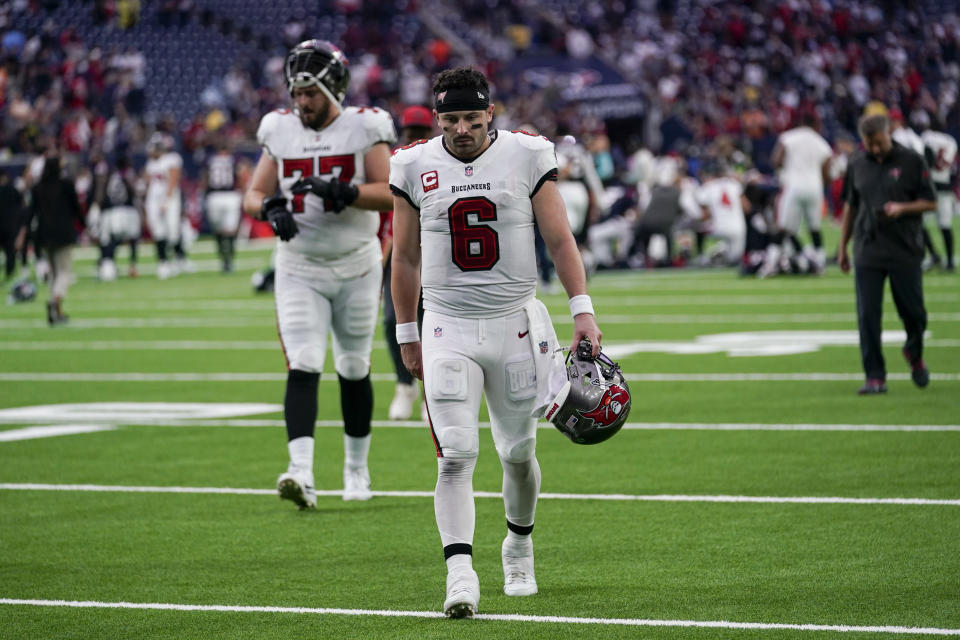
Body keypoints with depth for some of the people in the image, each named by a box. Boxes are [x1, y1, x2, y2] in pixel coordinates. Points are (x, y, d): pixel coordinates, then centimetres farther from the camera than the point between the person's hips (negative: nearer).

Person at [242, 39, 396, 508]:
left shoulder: (363, 128, -7)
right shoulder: (280, 131, 3)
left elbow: (390, 193, -15)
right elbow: (252, 196, 6)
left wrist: (341, 191, -30)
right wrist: (270, 207, -16)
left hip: (355, 267, -1)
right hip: (299, 270, 1)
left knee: (353, 369, 11)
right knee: (302, 368, -13)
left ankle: (357, 468, 29)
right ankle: (301, 474, -25)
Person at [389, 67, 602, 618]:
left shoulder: (528, 157, -2)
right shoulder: (416, 167, 1)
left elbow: (560, 239, 0)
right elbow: (406, 258, 11)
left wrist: (582, 308, -10)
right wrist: (407, 334, 13)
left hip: (515, 323, 0)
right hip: (448, 329, 0)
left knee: (518, 452, 11)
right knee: (456, 455, -13)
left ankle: (519, 544, 36)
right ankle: (461, 573, -20)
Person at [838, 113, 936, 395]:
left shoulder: (912, 161, -1)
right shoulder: (857, 165, 9)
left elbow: (930, 202, 1)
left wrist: (902, 208, -17)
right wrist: (843, 247, 19)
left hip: (905, 253, -2)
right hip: (867, 253, 2)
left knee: (913, 313, 3)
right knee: (867, 316, -6)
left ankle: (915, 356, 34)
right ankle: (875, 378, -1)